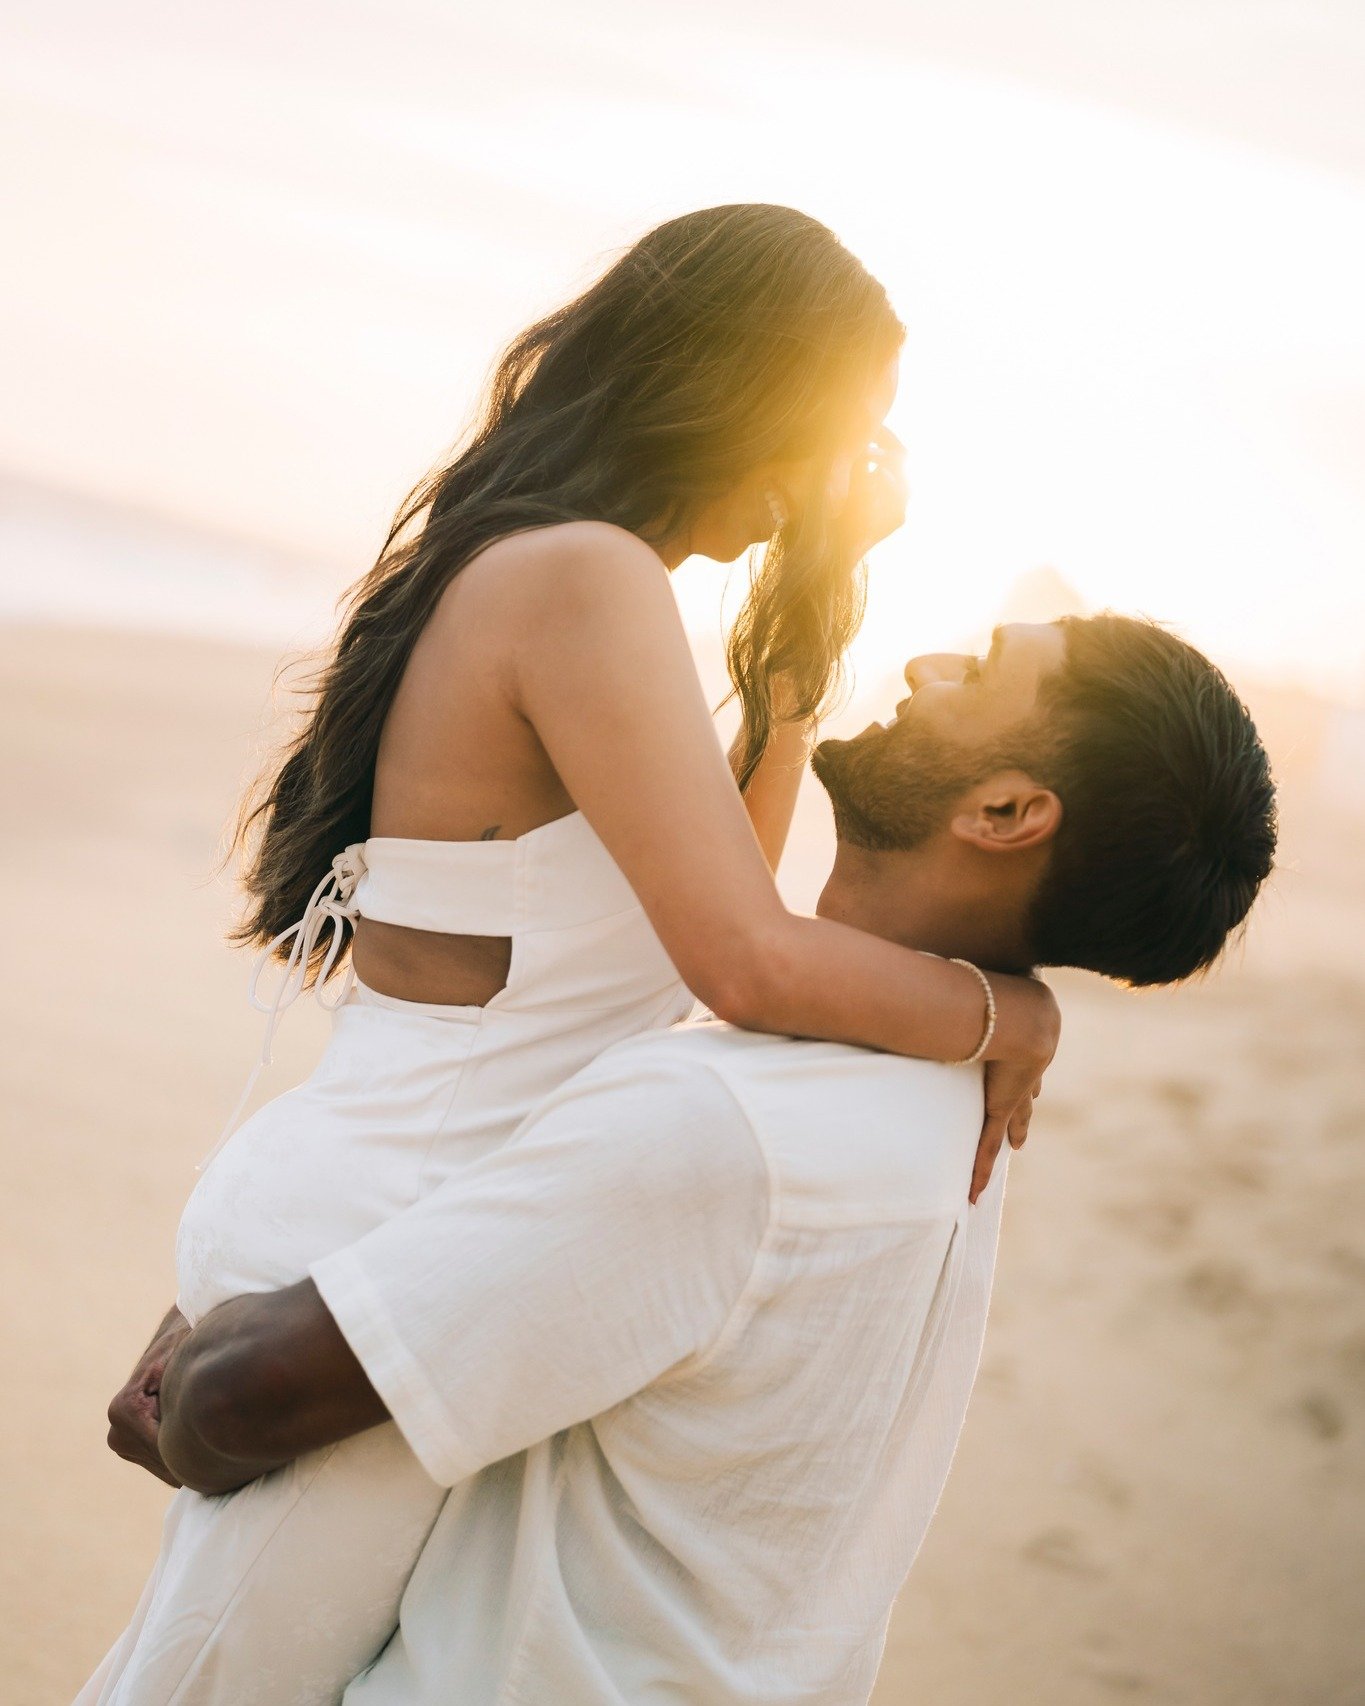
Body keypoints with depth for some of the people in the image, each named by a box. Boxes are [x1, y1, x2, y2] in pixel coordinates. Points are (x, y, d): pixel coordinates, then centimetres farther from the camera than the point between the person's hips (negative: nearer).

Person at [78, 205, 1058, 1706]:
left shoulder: (512, 569, 10)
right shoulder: (585, 579, -19)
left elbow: (716, 871, 18)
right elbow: (747, 961, -23)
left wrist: (820, 588, 15)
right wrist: (1006, 1013, -6)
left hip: (351, 1227, 9)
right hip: (371, 1266, -9)